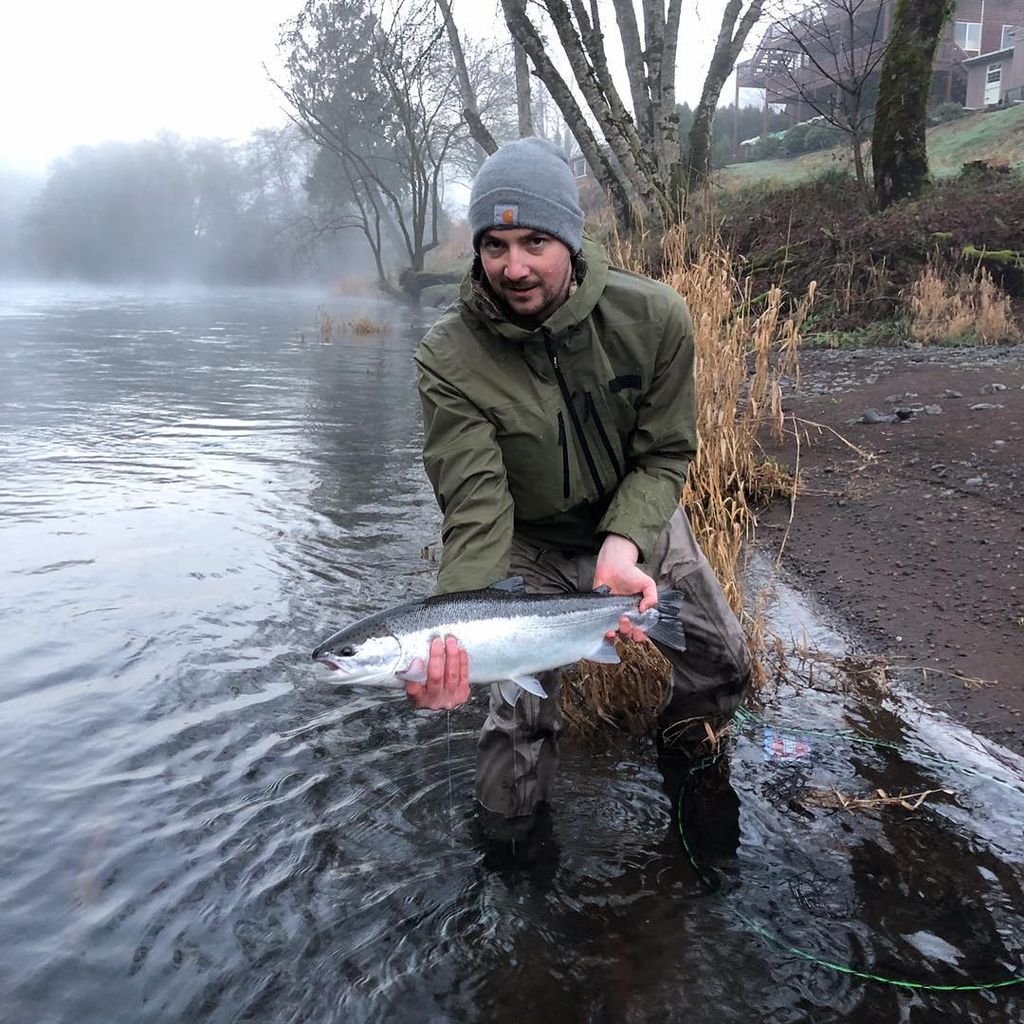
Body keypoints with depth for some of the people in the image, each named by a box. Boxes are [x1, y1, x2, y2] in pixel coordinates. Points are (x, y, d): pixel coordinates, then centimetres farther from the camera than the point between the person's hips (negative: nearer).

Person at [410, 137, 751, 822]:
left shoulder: (654, 317, -20)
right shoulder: (449, 358, -25)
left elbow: (665, 456, -13)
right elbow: (476, 507, -29)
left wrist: (622, 547, -33)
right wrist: (458, 637, -45)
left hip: (637, 525, 2)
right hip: (531, 546, -2)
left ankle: (683, 742, 35)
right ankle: (529, 719, 35)